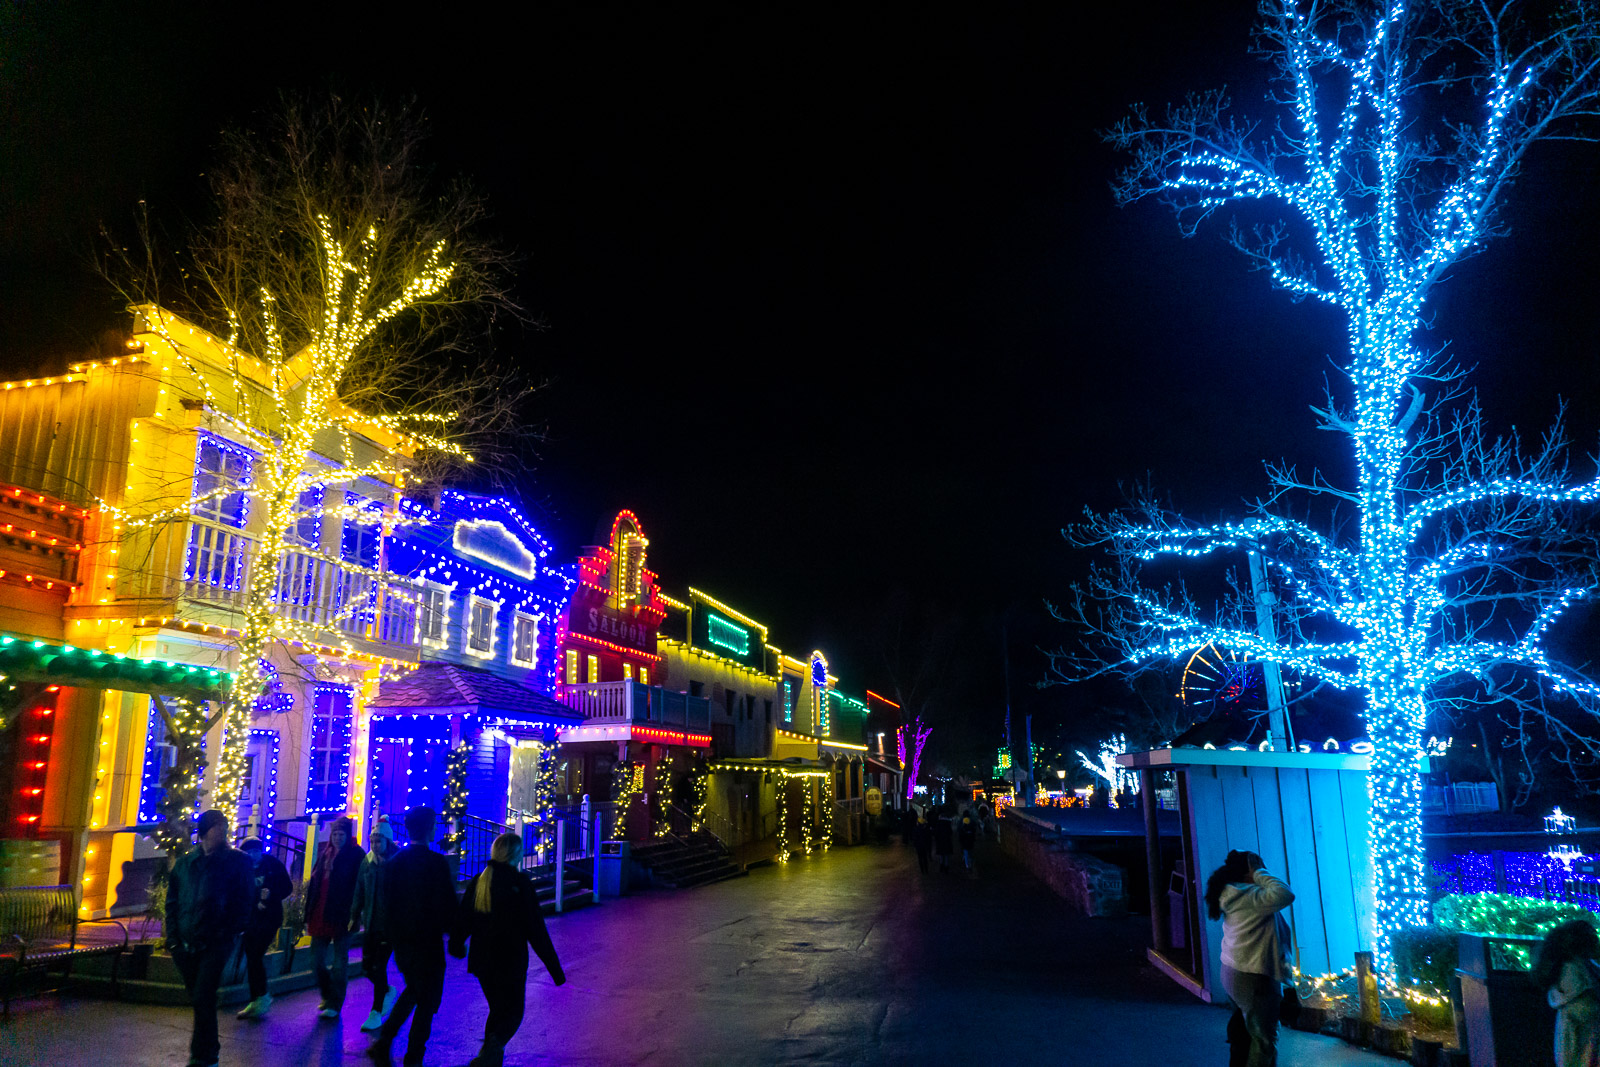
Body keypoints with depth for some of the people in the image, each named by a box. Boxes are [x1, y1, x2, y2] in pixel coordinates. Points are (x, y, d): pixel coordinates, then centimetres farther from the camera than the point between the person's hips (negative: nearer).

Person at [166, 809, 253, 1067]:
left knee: (202, 999, -11)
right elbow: (172, 901, 12)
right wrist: (173, 937, 3)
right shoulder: (185, 862, 8)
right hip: (186, 945, 4)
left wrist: (230, 933, -10)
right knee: (199, 1000, 13)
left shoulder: (237, 861, -2)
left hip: (216, 944, -4)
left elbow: (244, 901, -3)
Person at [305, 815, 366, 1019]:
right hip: (320, 917, 6)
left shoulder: (356, 855, -6)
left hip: (341, 918, -6)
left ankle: (334, 1004, 11)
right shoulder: (324, 854, 12)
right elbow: (313, 886, 16)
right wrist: (308, 916, 12)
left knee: (339, 965, 1)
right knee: (317, 962, 12)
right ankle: (327, 997, 30)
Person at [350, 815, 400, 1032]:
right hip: (370, 924, 6)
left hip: (388, 924, -6)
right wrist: (355, 917, 9)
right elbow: (359, 893, 12)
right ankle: (389, 991, 35)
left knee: (379, 967, -4)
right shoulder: (367, 862, 5)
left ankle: (376, 1012, 10)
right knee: (367, 967, 8)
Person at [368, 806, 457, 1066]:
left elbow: (388, 897, 7)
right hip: (427, 942, -6)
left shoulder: (395, 861, 0)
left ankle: (382, 1042, 21)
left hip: (400, 940, 6)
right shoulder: (437, 862, -19)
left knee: (412, 990, 26)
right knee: (426, 1001, 9)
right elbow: (447, 905, -19)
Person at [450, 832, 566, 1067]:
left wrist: (456, 944, 31)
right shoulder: (520, 884, -15)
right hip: (511, 961, -5)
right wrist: (555, 968, -9)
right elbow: (536, 930, -14)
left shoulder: (477, 881, 1)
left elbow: (463, 920, 9)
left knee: (498, 1008, 21)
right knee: (514, 1011, 9)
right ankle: (493, 1046, -14)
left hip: (482, 960, 5)